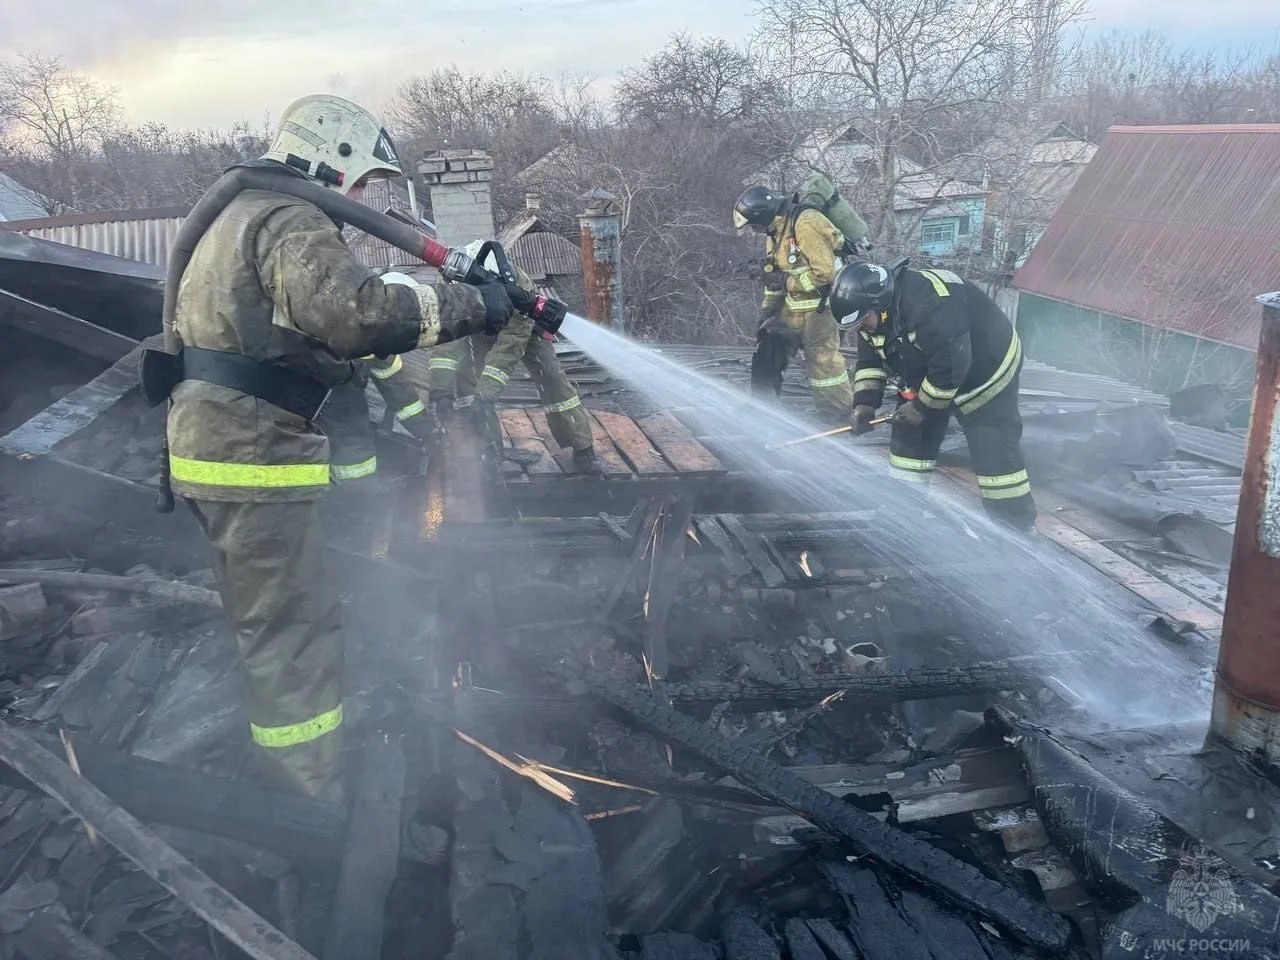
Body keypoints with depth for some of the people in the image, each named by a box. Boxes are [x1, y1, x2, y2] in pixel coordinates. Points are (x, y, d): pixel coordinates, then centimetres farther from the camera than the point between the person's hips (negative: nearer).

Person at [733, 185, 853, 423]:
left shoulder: (806, 223, -20)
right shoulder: (774, 231, 9)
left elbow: (824, 273, -24)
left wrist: (786, 281, -15)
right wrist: (765, 313, 11)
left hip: (821, 304, -9)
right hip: (794, 306, 9)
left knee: (823, 361, -9)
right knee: (766, 353, 10)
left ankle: (839, 421, -1)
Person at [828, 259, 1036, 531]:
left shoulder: (930, 305, -37)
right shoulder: (874, 314, -9)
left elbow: (951, 365, -34)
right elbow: (869, 361, 2)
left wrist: (921, 407, -23)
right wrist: (864, 404, -11)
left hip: (986, 369, -8)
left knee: (994, 450, -7)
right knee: (909, 435, 5)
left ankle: (1017, 526, 4)